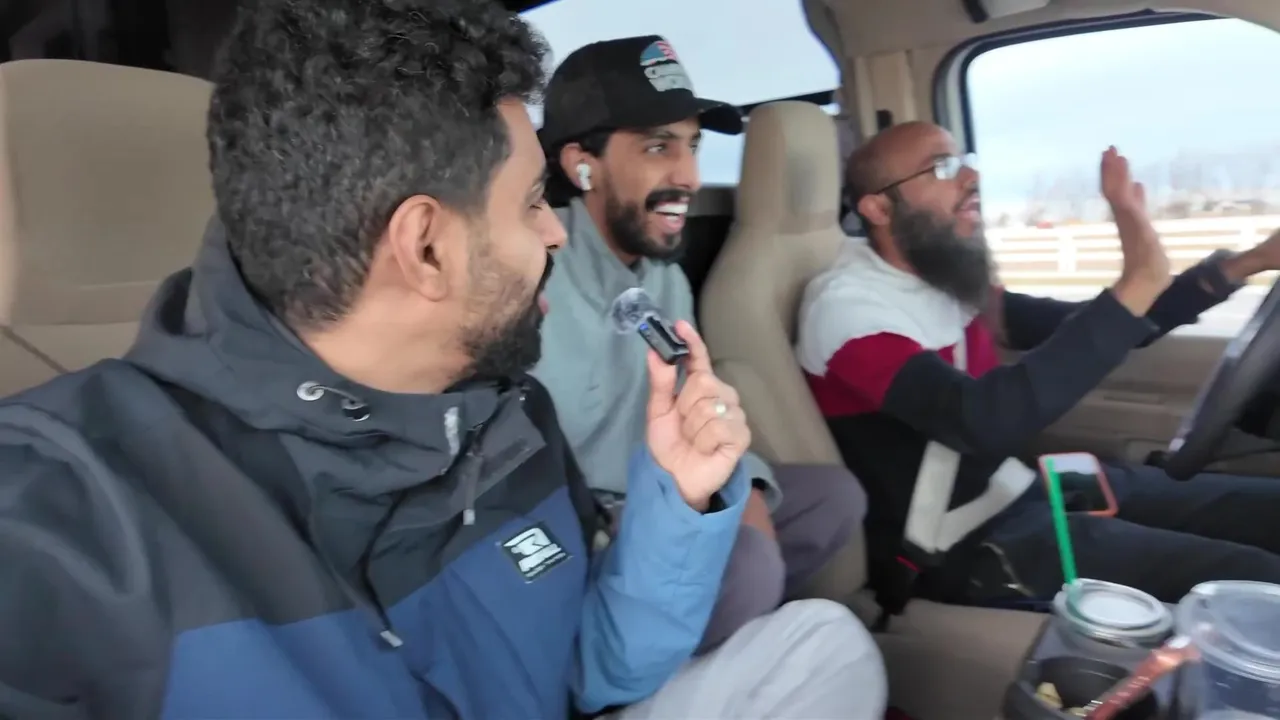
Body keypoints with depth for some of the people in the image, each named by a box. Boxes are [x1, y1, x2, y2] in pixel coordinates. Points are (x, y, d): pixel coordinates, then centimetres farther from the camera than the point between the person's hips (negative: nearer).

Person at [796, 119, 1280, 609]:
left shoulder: (950, 283, 7)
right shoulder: (844, 307, -19)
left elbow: (1081, 327, 14)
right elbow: (983, 422, -33)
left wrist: (1241, 265, 5)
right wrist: (1136, 284, -31)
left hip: (1027, 489, 9)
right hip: (966, 544, -8)